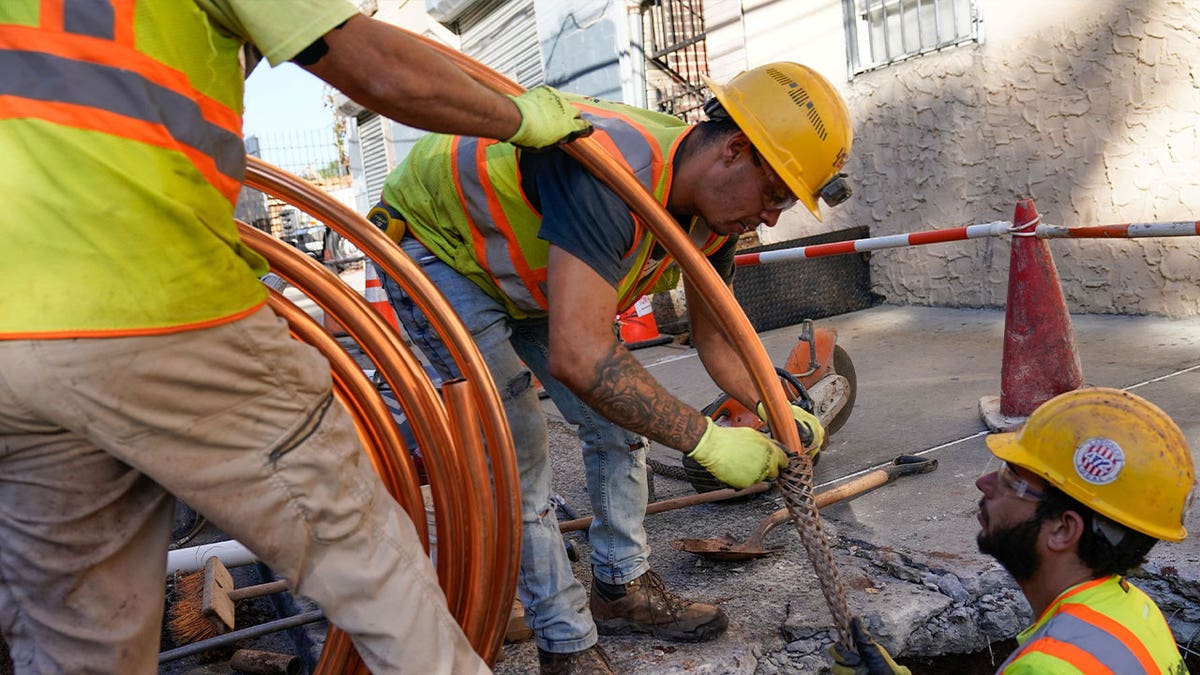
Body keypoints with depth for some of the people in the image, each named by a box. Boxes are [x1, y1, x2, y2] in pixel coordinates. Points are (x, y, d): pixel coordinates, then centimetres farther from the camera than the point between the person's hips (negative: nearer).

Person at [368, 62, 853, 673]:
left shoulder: (714, 209, -12)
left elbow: (714, 336, -1)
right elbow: (577, 357, -46)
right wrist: (706, 439, -39)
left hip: (526, 269, 8)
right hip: (431, 245, -8)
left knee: (619, 414, 4)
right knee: (518, 445, -13)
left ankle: (621, 588, 21)